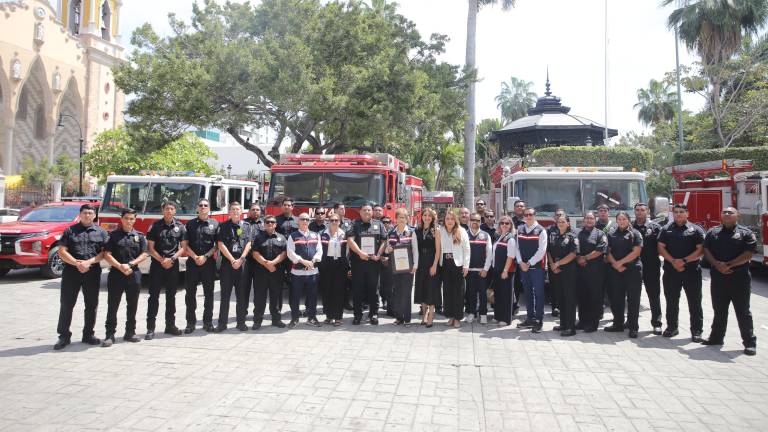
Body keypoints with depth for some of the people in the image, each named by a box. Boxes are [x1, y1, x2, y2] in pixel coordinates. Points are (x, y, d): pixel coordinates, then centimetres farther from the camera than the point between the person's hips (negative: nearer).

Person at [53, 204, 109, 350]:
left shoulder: (101, 232, 8)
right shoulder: (70, 231, 6)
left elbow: (104, 252, 1)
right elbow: (62, 251, -1)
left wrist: (89, 262, -14)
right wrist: (77, 263, -14)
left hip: (93, 272, 1)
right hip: (71, 272, -1)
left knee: (91, 305, 8)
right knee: (66, 304, 0)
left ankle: (88, 334, 20)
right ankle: (64, 336, 10)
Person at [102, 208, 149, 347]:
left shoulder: (140, 236, 8)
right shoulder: (113, 235, 3)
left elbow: (143, 255, 2)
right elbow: (107, 254, -3)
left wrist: (130, 265, -11)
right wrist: (120, 267, -14)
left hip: (134, 274, 2)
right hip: (116, 274, -2)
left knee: (132, 305, 9)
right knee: (112, 305, -1)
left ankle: (130, 332, 19)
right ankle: (110, 334, 4)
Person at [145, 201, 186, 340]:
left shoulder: (180, 227, 4)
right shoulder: (155, 226, -1)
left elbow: (183, 247, 3)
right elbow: (150, 247, -3)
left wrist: (172, 259, -10)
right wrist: (162, 260, -12)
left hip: (173, 265, 2)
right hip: (157, 264, -2)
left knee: (171, 296, 9)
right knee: (154, 296, -1)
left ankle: (170, 325, 17)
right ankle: (150, 328, 2)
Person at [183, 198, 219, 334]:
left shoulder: (215, 224, 5)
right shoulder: (190, 224, 7)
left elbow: (217, 245, 1)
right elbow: (185, 244, 2)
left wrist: (206, 256, -11)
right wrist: (195, 257, -11)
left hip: (209, 262, 0)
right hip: (192, 262, 1)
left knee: (209, 293, 4)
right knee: (190, 293, 3)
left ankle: (208, 321, 13)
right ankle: (190, 322, 11)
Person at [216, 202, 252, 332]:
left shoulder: (246, 225, 9)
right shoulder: (224, 226, 5)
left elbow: (248, 244, 2)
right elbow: (221, 244, -3)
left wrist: (240, 260, -10)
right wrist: (232, 260, -11)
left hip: (242, 263, 1)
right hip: (226, 263, -1)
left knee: (242, 295, 4)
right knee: (225, 294, 2)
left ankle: (241, 322, 12)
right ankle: (222, 323, 8)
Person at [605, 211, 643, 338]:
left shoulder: (635, 233, 1)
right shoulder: (611, 234, 12)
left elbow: (636, 252, -9)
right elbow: (608, 251, 6)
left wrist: (620, 262, -11)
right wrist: (615, 264, -9)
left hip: (633, 269, -4)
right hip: (615, 271, 4)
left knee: (633, 299, -2)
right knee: (616, 298, 8)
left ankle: (633, 327, 3)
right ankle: (618, 324, 19)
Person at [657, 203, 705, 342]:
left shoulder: (696, 230, 2)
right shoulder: (666, 229, 8)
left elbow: (700, 250, -5)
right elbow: (661, 248, 2)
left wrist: (684, 261, -15)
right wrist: (673, 261, -12)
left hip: (691, 271, -2)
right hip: (671, 271, 2)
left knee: (694, 302, 2)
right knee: (671, 301, 10)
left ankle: (696, 330, 9)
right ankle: (672, 327, 21)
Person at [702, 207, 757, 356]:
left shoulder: (746, 233, -1)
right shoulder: (713, 232, 10)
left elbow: (749, 254, -10)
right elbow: (706, 250, 4)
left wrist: (729, 265, -16)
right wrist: (717, 264, -13)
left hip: (739, 279, -3)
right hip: (718, 279, 4)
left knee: (743, 312, 2)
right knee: (719, 310, 14)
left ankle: (750, 342, 10)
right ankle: (716, 337, 25)